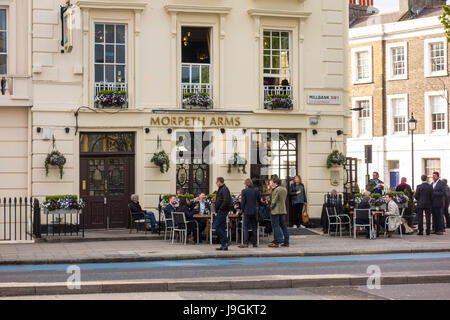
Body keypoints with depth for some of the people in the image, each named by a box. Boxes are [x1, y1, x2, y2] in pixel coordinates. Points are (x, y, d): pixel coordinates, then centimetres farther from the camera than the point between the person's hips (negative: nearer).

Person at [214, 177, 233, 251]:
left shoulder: (224, 189, -14)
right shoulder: (221, 189, 18)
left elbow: (226, 201, -25)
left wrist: (221, 208, -18)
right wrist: (217, 209, 13)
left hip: (223, 211, -10)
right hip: (221, 211, 10)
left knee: (217, 227, -11)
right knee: (222, 228, 10)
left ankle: (226, 242, -11)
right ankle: (223, 245, 11)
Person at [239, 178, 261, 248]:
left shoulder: (244, 191, -8)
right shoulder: (256, 190, 2)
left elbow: (243, 202, -9)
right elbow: (259, 200, 8)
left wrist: (242, 210, 3)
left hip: (247, 211, -4)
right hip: (254, 211, 4)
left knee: (245, 227, -1)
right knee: (254, 227, 10)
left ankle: (246, 243, -9)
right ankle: (254, 243, 11)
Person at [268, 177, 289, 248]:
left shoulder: (276, 190, -15)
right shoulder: (284, 189, 11)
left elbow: (274, 201, -16)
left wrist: (271, 207, -2)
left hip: (276, 211, -8)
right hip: (283, 210, 8)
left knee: (276, 226, -4)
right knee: (283, 225, 11)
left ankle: (276, 242, -4)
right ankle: (286, 242, 13)